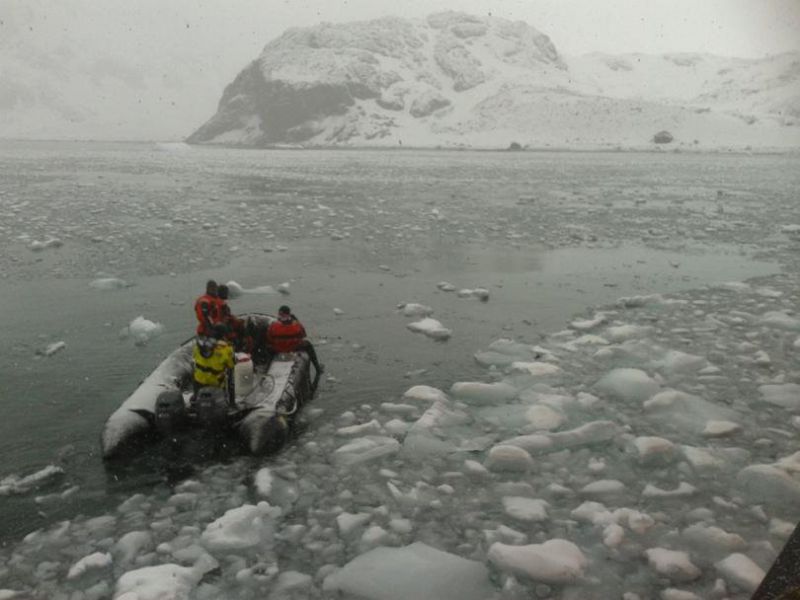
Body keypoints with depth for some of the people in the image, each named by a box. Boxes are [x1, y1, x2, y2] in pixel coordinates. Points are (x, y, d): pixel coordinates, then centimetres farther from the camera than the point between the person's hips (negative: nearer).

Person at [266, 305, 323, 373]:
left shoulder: (273, 326, -28)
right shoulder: (297, 325, -26)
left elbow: (268, 341, -13)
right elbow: (303, 335, -5)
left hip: (276, 350, 0)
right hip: (294, 347, 0)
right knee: (308, 345, 27)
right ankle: (318, 368, 34)